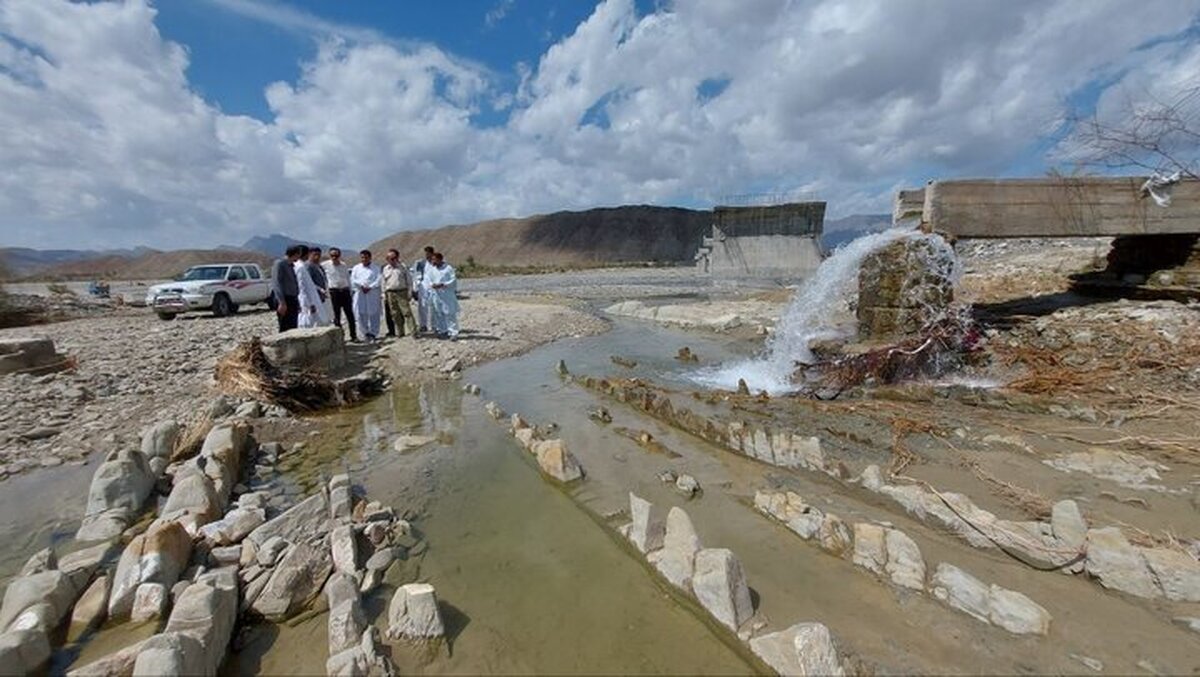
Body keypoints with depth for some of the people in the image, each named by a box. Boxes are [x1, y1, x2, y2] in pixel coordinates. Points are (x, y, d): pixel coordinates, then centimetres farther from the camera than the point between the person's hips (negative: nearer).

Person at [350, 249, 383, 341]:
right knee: (361, 314, -1)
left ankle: (373, 333, 10)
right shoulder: (356, 268, 14)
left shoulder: (376, 268, 6)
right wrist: (361, 286, -11)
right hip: (360, 293, 2)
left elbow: (379, 280, -4)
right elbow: (353, 280, 6)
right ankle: (366, 332, 14)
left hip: (373, 294, -2)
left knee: (374, 314, 0)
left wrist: (369, 287, -15)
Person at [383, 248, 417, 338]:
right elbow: (384, 282, 15)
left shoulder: (403, 267, 2)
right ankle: (400, 333, 16)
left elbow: (409, 280, 2)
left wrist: (409, 292, -4)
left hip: (402, 292, -4)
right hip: (390, 293, 4)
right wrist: (384, 294, 10)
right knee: (395, 314, 7)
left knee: (407, 312, -9)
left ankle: (414, 333, -10)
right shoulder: (385, 268, 12)